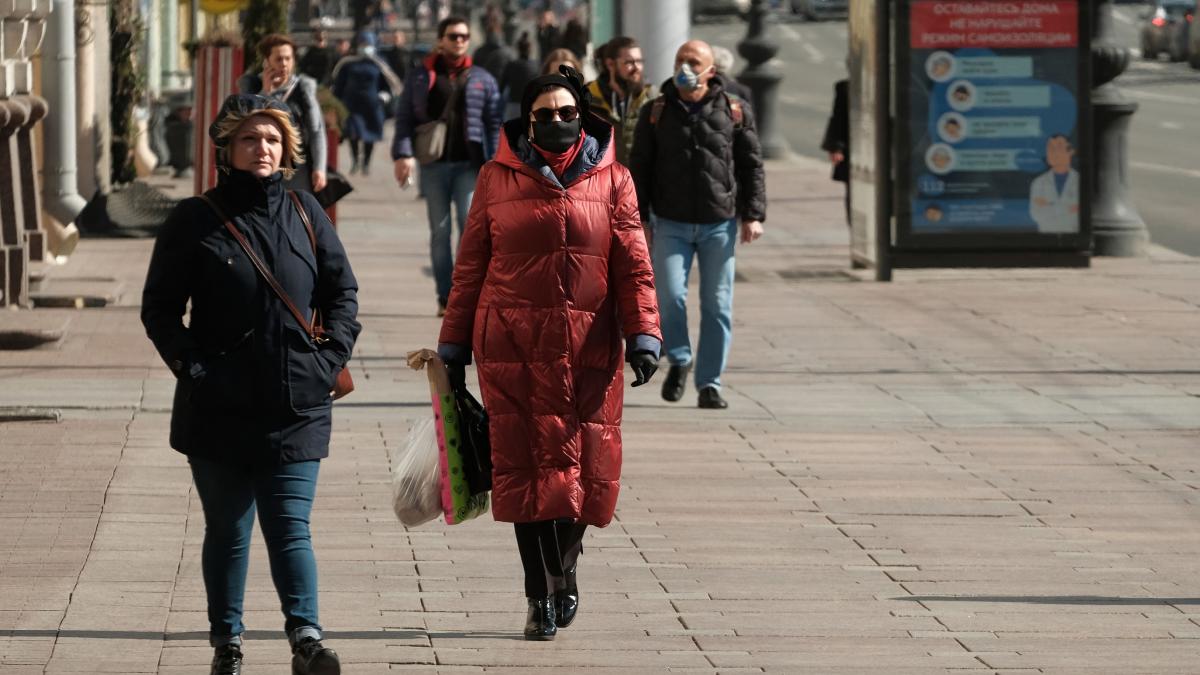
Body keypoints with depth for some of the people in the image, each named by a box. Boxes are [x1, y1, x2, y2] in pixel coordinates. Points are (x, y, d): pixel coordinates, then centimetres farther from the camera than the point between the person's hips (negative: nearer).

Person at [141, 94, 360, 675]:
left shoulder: (304, 213, 6)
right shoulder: (195, 220, -1)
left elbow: (343, 293, 14)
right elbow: (159, 307, 3)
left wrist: (330, 359, 2)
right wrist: (190, 366, -8)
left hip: (297, 406, 1)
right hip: (220, 406, -1)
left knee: (290, 527, -5)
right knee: (227, 530, 8)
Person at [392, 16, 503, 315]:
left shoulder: (482, 79, 9)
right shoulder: (420, 77, 9)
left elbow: (494, 125, 5)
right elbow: (404, 118, 5)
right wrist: (403, 153, -9)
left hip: (469, 164, -1)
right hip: (434, 165, 1)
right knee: (439, 232, 4)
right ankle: (445, 298, 8)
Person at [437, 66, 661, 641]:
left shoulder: (611, 181, 7)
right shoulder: (498, 178, 6)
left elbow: (633, 266, 5)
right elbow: (470, 265, 9)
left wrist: (643, 336, -6)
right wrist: (454, 345, 8)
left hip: (588, 349, 1)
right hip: (512, 345, -1)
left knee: (586, 464, 1)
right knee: (525, 465, -3)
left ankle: (564, 565, 28)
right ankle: (540, 598, 5)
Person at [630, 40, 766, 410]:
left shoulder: (735, 112, 4)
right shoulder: (656, 112, 5)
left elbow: (752, 166, 6)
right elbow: (639, 168, 7)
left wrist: (752, 215, -2)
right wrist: (638, 217, 0)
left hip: (719, 224, 0)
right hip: (671, 223, 0)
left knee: (717, 306, 1)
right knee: (669, 295, -13)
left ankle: (709, 384, 8)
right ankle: (679, 360, 12)